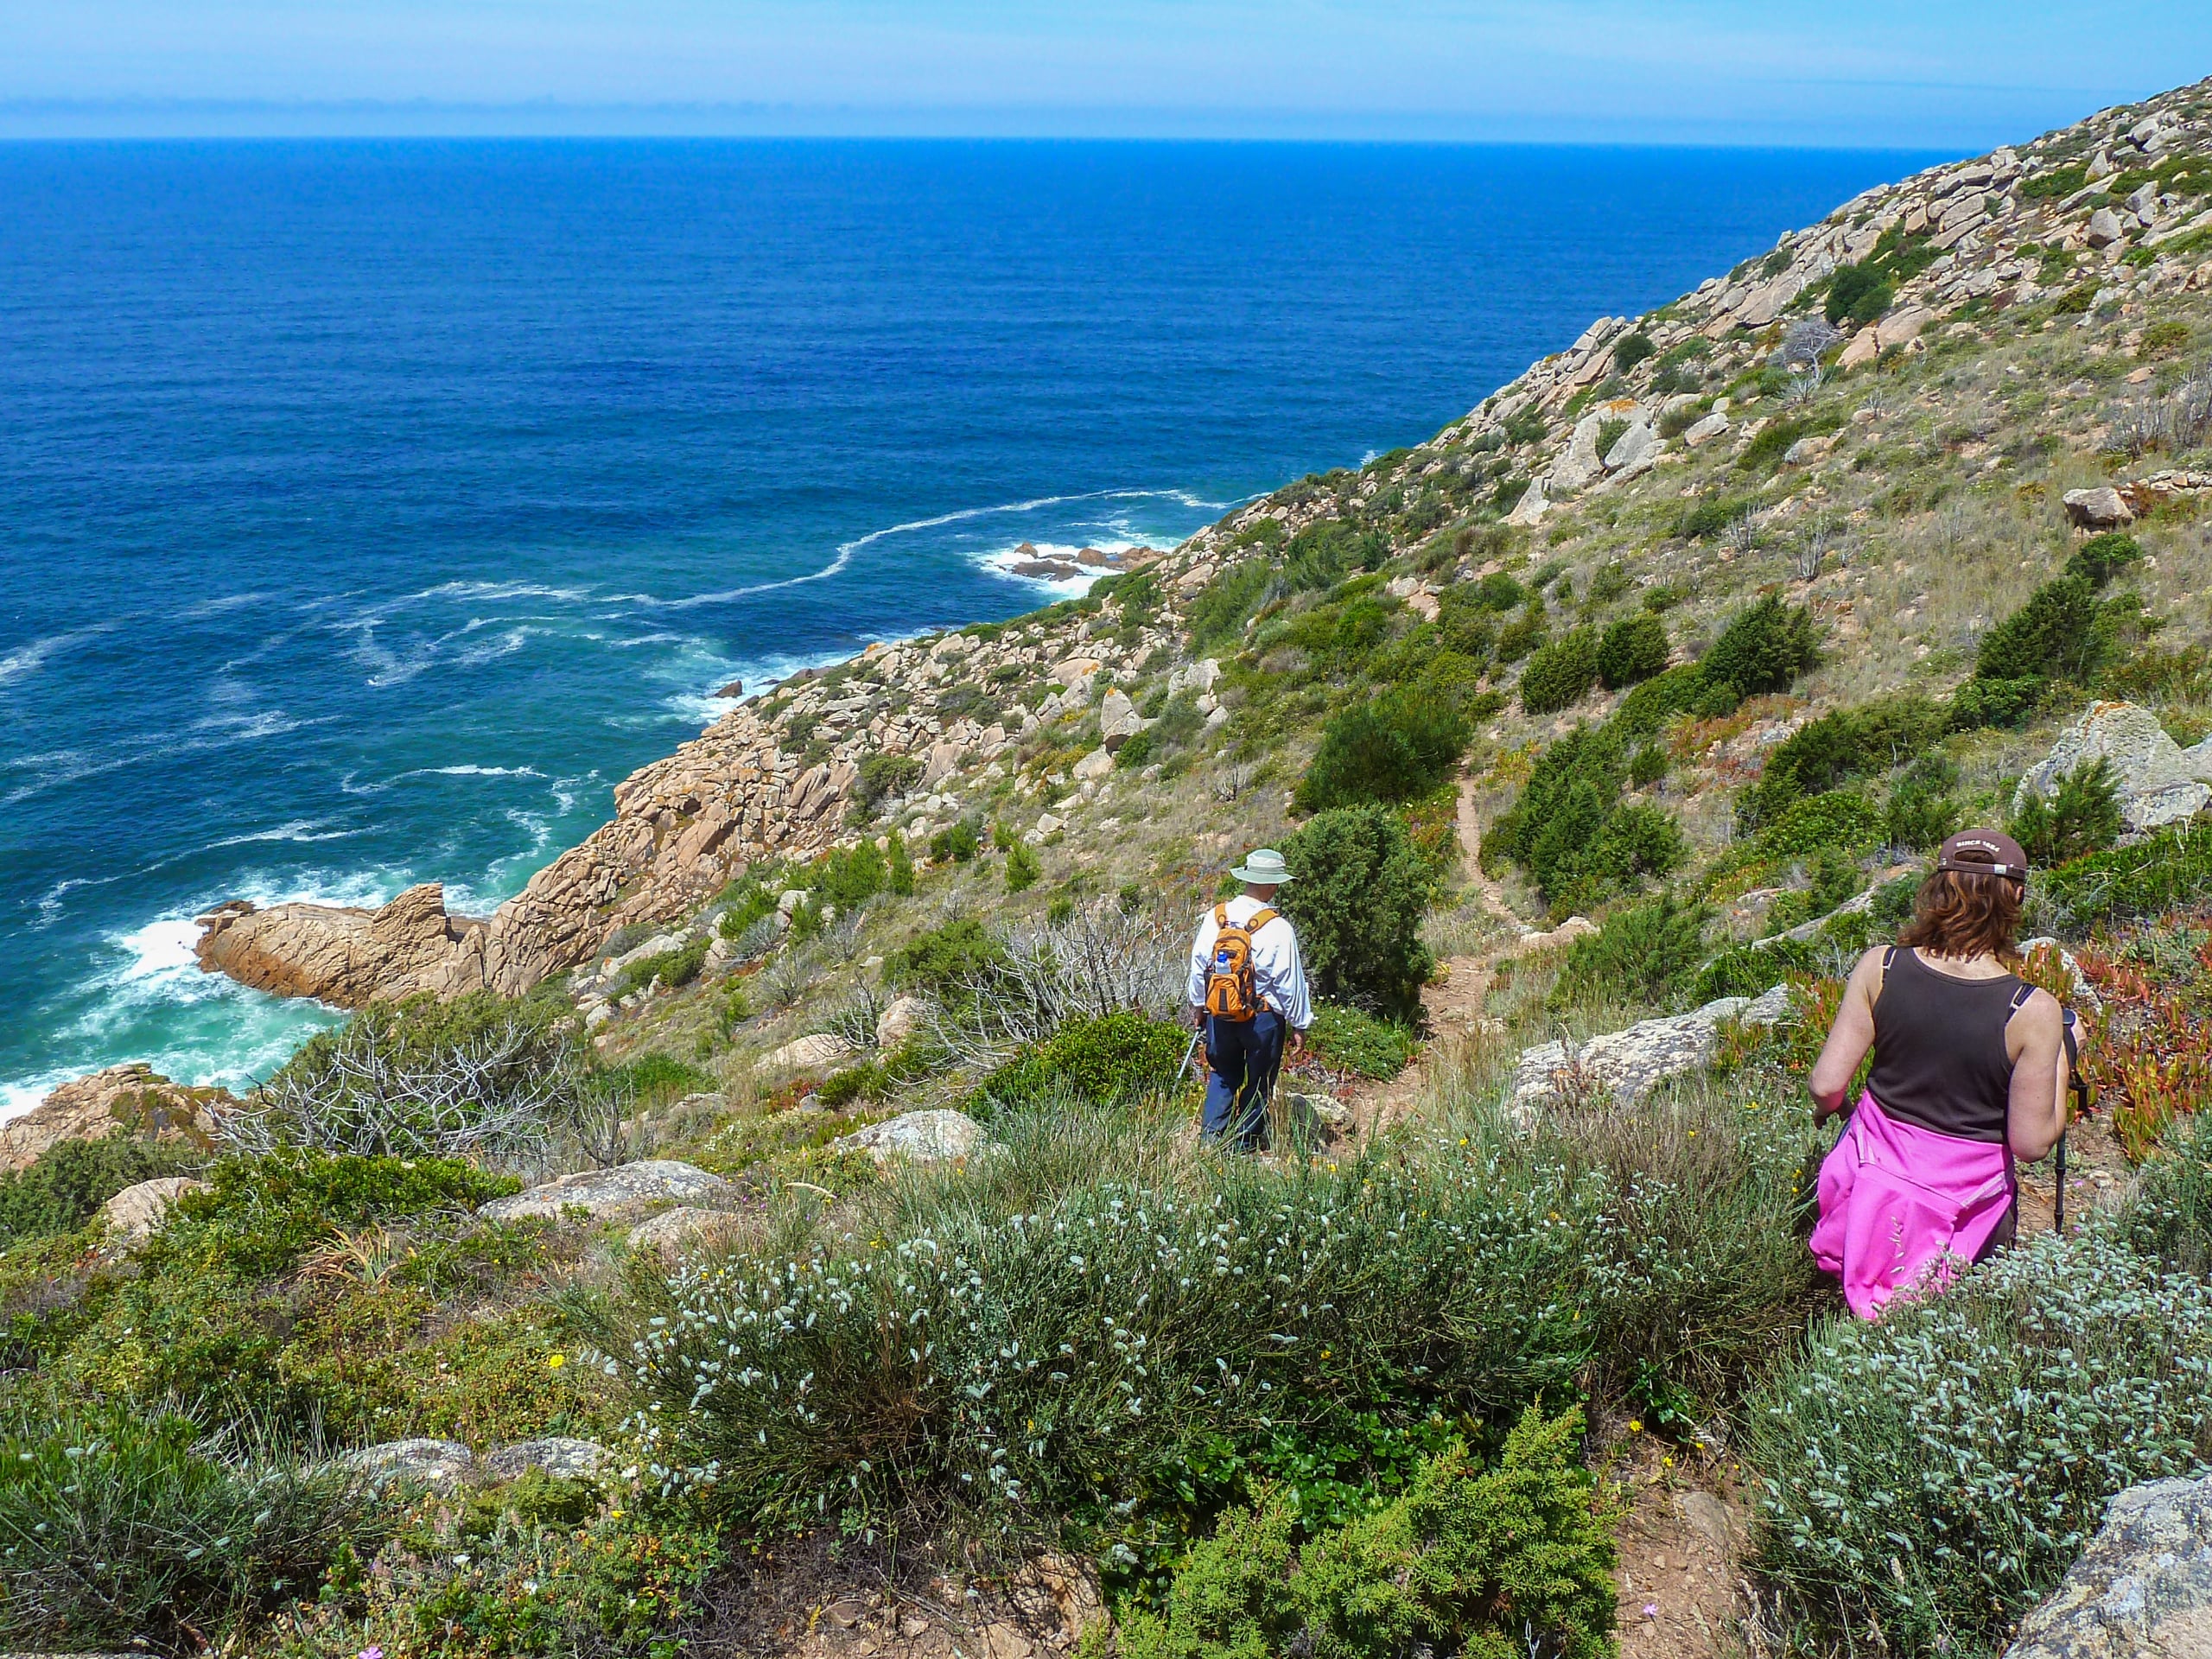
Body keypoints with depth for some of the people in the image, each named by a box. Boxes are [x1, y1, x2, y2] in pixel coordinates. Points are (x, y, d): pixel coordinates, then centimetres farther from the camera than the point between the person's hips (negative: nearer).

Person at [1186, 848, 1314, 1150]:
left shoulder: (1214, 918, -4)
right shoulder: (1277, 928, -16)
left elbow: (1198, 965, 5)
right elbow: (1289, 981, -11)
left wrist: (1197, 1006, 20)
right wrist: (1299, 1026, -1)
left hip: (1218, 1015, 4)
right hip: (1263, 1018, -3)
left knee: (1222, 1076, 18)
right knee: (1258, 1083, 12)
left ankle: (1212, 1136, 9)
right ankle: (1245, 1144, 19)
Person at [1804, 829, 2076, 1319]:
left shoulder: (1880, 968, -13)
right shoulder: (2034, 1012, -19)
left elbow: (1827, 1086, -10)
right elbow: (2032, 1143, -12)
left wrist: (1828, 1107, 13)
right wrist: (2063, 1049, -1)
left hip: (1871, 1177, 2)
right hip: (1963, 1201, -1)